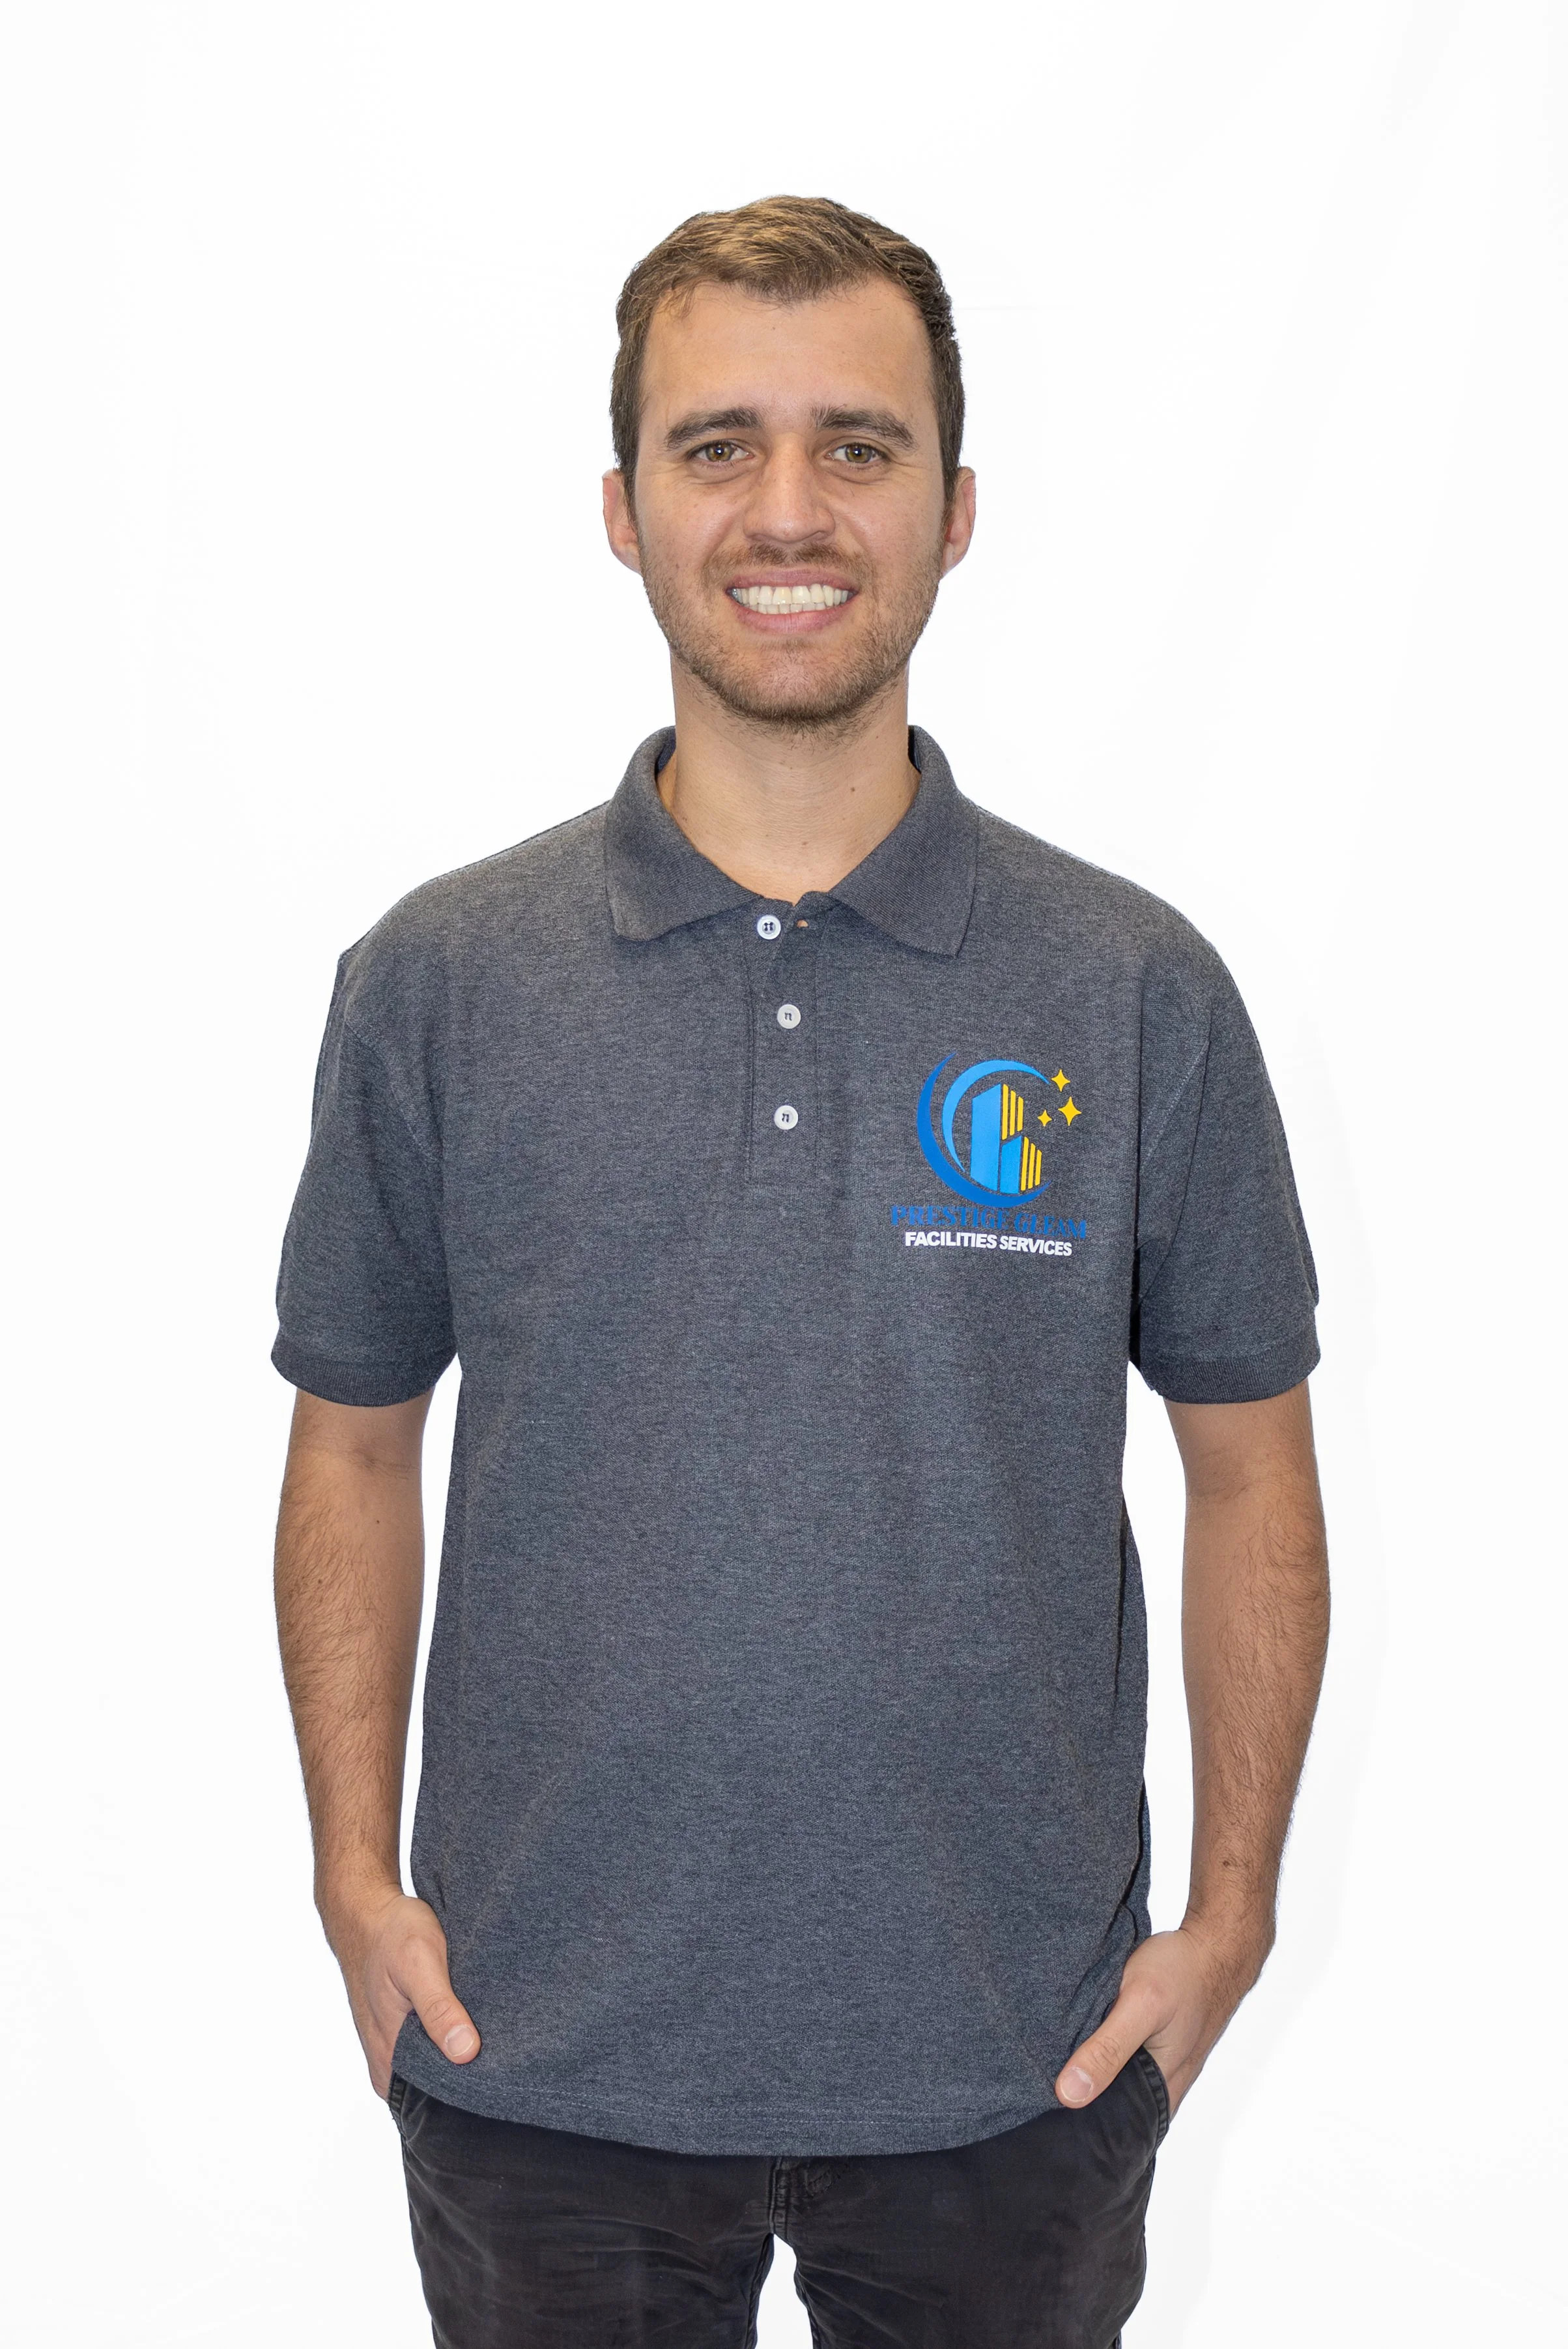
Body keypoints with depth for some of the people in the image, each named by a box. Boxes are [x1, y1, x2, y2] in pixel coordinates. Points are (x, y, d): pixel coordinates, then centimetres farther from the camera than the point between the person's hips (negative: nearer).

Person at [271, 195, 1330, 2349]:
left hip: (1016, 2067, 0)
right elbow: (357, 1443, 5)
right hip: (543, 2066, 0)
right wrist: (358, 1876, -1)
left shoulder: (1140, 993, -4)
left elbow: (1249, 1462, 3)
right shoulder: (439, 979, -3)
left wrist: (1230, 1916, -1)